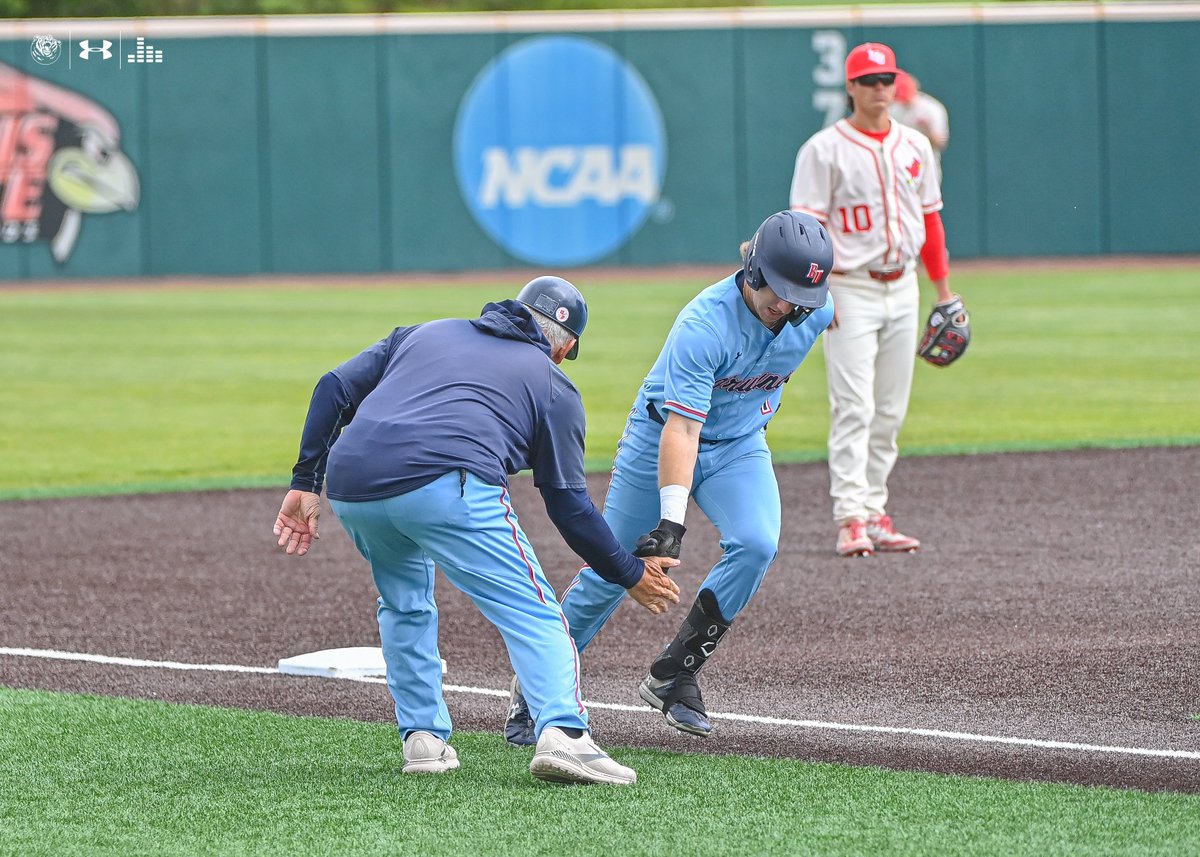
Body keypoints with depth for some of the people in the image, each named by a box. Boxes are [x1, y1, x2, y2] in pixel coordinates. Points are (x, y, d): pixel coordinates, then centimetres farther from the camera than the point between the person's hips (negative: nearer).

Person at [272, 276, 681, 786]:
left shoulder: (422, 334, 34)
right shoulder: (554, 385, 23)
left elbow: (335, 388, 22)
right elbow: (568, 504, 16)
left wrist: (305, 482, 21)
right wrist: (629, 574, 26)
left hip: (350, 490, 5)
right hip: (445, 486, -5)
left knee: (405, 604, 30)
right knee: (533, 613, -3)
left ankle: (423, 737, 22)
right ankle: (563, 733, -24)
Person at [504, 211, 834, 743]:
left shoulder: (817, 312, -15)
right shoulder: (705, 325, -33)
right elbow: (681, 430, -38)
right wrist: (672, 518, -47)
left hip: (740, 446, 4)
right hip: (661, 437, -4)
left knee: (756, 545, -23)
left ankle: (672, 678, -12)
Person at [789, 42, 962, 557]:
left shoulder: (915, 147, 11)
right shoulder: (824, 150, -6)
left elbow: (930, 219, 16)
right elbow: (807, 227, -10)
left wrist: (943, 290, 14)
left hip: (903, 289, 6)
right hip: (851, 290, -6)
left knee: (890, 413, 7)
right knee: (854, 409, -12)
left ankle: (874, 513, 12)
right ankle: (850, 520, -15)